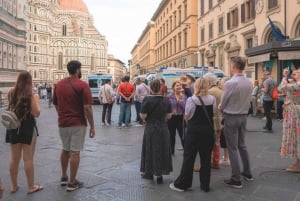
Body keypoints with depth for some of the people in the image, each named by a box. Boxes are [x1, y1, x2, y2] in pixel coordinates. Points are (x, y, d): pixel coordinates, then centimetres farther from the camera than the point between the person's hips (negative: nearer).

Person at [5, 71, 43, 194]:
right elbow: (36, 113, -14)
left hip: (13, 127, 5)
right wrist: (37, 100, 0)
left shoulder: (11, 92, 3)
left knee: (14, 158, 13)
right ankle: (31, 186, 12)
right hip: (28, 127, -5)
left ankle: (13, 186, 24)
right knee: (28, 159, 3)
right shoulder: (31, 95, -11)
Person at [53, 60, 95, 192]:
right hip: (78, 124, -6)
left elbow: (56, 104, 13)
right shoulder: (82, 85, -13)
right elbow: (87, 108, -17)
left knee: (65, 150, 20)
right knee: (75, 152, 1)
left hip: (62, 123, 6)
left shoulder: (59, 84, 7)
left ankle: (64, 177, 31)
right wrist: (92, 126, -10)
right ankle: (72, 183, 8)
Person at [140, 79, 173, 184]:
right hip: (163, 128, 2)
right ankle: (159, 174, 18)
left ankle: (149, 173, 27)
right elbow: (169, 116, 3)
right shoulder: (166, 100, -4)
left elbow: (143, 116, -13)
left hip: (150, 128, -2)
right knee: (162, 150, 13)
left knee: (150, 150, 13)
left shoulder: (147, 99, -13)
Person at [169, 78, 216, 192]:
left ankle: (181, 184, 14)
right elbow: (214, 113, 2)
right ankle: (205, 185, 21)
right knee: (206, 158, 12)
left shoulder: (191, 100, -13)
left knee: (189, 157, 6)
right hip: (208, 131, 3)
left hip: (194, 131, -3)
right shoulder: (212, 99, -3)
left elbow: (187, 117, -8)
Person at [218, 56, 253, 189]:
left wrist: (222, 108, 9)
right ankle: (247, 173, 32)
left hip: (231, 118, -7)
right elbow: (248, 101, 9)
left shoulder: (230, 83, -21)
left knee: (232, 148, 1)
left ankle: (236, 180, 7)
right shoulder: (249, 83, 0)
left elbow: (222, 104, -12)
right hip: (244, 116, 7)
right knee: (242, 145, 21)